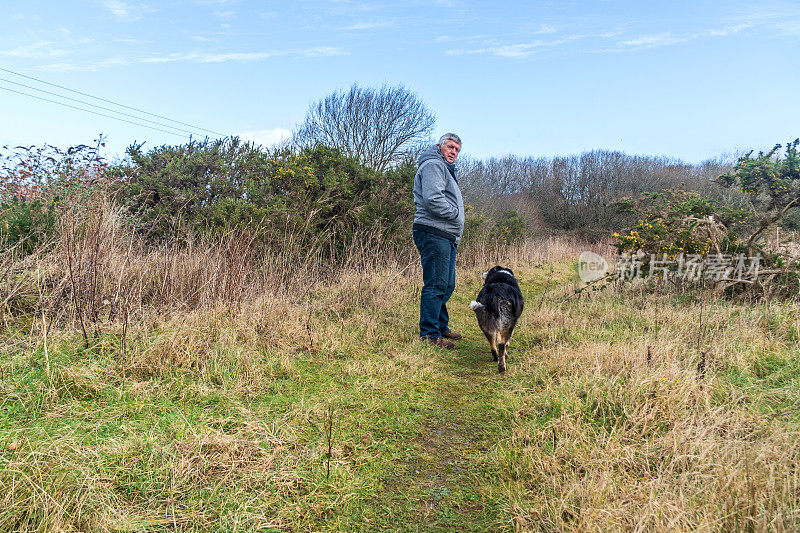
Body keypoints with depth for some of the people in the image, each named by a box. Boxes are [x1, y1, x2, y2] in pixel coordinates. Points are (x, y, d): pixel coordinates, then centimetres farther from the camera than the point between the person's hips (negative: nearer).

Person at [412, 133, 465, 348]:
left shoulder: (446, 169, 28)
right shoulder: (433, 165, -7)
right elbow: (432, 199, -22)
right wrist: (455, 213, -11)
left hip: (447, 237, 11)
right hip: (433, 234, -11)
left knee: (447, 285, 16)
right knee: (436, 285, -10)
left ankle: (441, 327, 27)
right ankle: (430, 335, -5)